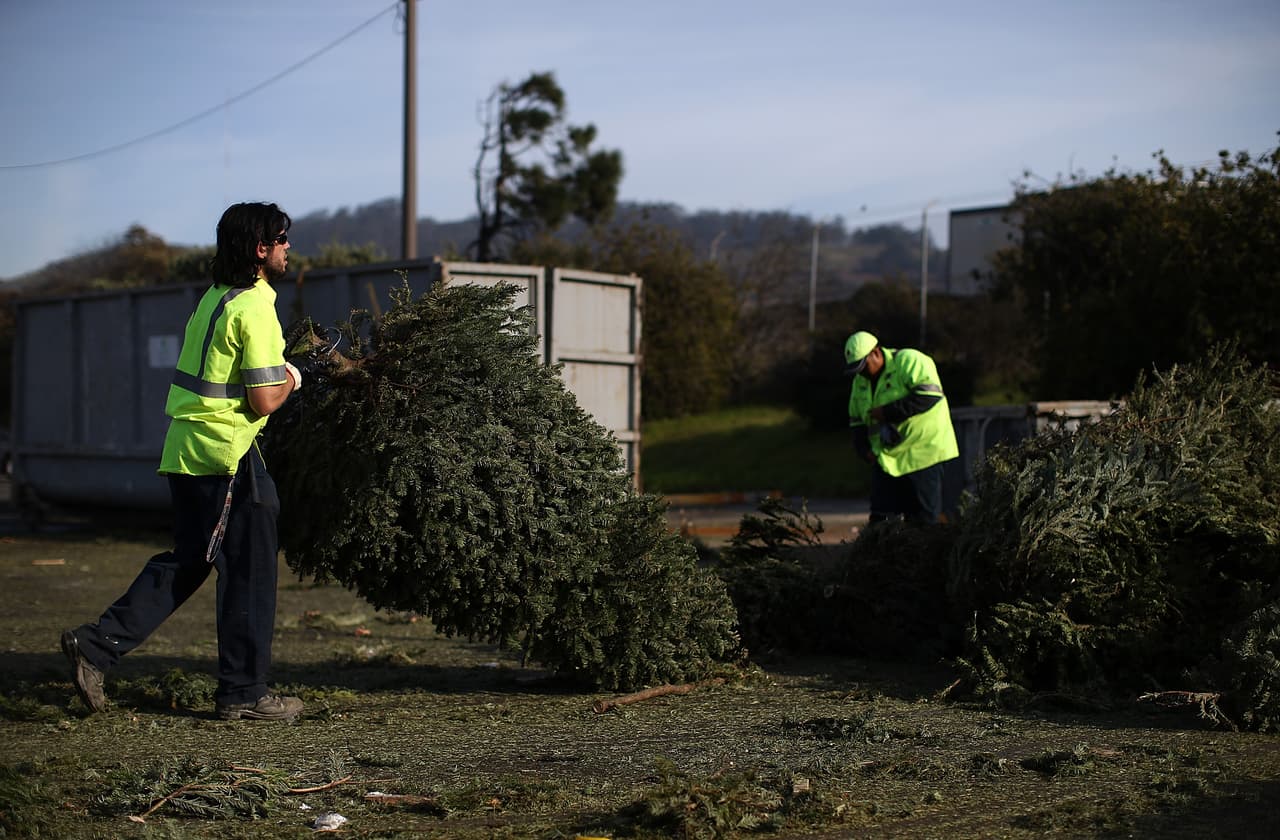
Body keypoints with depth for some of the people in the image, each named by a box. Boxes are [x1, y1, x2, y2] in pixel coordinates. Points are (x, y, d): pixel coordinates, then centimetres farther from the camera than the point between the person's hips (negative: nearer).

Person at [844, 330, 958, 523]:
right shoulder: (860, 381, 13)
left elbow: (929, 395, -24)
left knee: (924, 518, -4)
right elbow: (856, 421, 22)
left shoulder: (909, 362, -11)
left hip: (921, 453, -7)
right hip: (885, 457, 7)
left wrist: (888, 412, -21)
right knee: (880, 515, 1)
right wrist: (865, 450, 4)